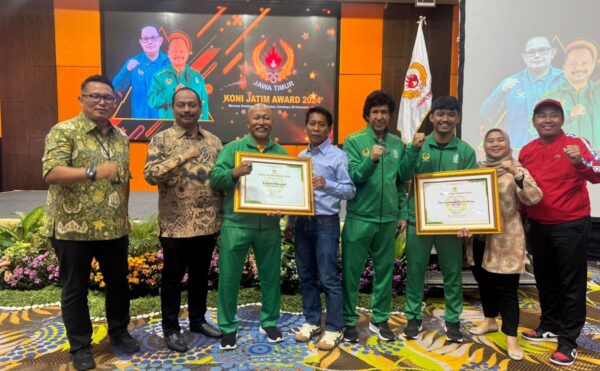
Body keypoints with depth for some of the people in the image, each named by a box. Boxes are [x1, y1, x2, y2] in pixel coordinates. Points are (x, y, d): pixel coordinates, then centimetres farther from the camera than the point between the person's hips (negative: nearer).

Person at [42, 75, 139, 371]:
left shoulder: (120, 137, 10)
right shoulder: (63, 132, -9)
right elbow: (51, 173, -21)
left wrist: (123, 214, 12)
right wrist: (93, 172, -33)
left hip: (114, 228, 5)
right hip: (73, 228, -5)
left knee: (118, 282, 16)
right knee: (75, 289, 9)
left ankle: (119, 332, 36)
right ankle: (80, 347, 26)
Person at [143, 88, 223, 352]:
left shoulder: (213, 141, 8)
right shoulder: (161, 139, -5)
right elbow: (150, 174, -17)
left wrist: (222, 215, 0)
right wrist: (182, 157, -25)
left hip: (208, 224, 4)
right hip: (175, 225, -4)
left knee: (200, 275, 17)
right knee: (172, 278, 10)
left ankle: (198, 320, 35)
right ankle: (171, 329, 26)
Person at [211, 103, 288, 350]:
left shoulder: (281, 152, 9)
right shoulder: (232, 148, 1)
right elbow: (215, 178, -7)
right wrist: (234, 173, -27)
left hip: (269, 226, 3)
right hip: (236, 225, -2)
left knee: (271, 275, 13)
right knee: (229, 277, 5)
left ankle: (269, 322, 32)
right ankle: (228, 327, 22)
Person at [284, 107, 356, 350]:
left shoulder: (338, 156, -6)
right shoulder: (301, 156, 11)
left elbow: (350, 191, -12)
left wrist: (327, 185, -30)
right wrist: (290, 222, 14)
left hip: (326, 223, -6)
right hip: (302, 222, 6)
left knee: (329, 278, -1)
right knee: (306, 276, 13)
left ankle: (334, 329, 12)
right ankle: (311, 321, 28)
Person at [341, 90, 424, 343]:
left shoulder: (397, 144, 7)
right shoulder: (354, 141, -4)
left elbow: (402, 179, 4)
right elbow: (353, 177, -13)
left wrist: (402, 213, -3)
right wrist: (371, 160, -29)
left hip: (388, 219, 4)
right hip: (359, 218, -3)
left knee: (385, 271, 13)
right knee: (352, 271, 4)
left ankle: (380, 319, 28)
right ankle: (348, 320, 19)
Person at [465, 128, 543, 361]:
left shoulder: (517, 169, -2)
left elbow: (534, 198, -16)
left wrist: (516, 174, -29)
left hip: (505, 239, -4)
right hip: (479, 236, 5)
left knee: (506, 287, -2)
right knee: (484, 282, 16)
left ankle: (511, 338, 8)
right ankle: (490, 321, 36)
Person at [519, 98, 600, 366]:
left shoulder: (576, 144, -9)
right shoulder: (526, 151, 5)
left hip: (571, 225, -5)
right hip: (538, 226, 6)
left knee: (571, 284, 3)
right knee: (544, 279, 17)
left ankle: (568, 341, 13)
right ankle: (550, 326, 35)